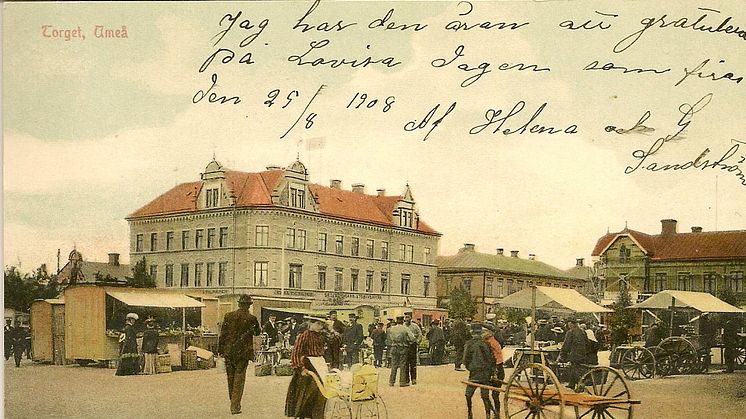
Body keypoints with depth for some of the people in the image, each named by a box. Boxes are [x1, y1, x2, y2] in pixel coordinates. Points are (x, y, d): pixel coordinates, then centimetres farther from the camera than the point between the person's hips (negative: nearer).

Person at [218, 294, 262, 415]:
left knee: (231, 378, 16)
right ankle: (235, 406, -1)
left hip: (229, 352, 3)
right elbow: (258, 332, 8)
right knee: (239, 379, 3)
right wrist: (259, 329, 29)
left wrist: (220, 349, 7)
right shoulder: (251, 318, -9)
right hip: (243, 352, -3)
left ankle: (233, 403, 27)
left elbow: (222, 334, 0)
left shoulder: (228, 316, -2)